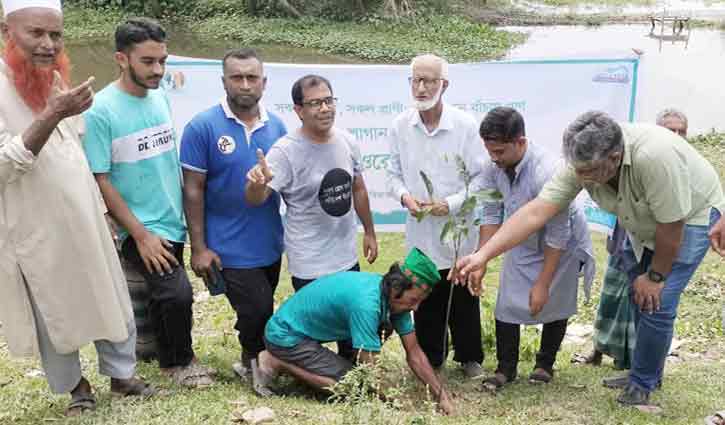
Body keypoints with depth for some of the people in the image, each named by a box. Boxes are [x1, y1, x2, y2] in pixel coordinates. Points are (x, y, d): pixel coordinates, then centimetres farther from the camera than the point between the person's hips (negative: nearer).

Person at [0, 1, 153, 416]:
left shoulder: (57, 79, 5)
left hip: (85, 222, 6)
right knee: (55, 317, 12)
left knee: (112, 303, 15)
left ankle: (121, 373, 34)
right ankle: (74, 386, 33)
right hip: (37, 231, -6)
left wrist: (102, 211, 15)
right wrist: (52, 116, -34)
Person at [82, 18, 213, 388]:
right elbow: (99, 180, -15)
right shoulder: (101, 110, -16)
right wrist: (141, 234, -15)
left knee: (164, 297, 18)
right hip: (140, 229, -6)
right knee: (177, 293, -16)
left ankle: (167, 357, 40)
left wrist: (184, 213, 11)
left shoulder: (160, 98, 3)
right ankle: (180, 361, 11)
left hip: (173, 223, 6)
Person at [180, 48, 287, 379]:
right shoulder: (202, 127, -12)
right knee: (258, 311, -2)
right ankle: (254, 361, 29)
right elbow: (193, 190, -10)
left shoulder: (276, 126, 2)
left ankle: (253, 359, 43)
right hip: (230, 246, -5)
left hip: (270, 242, 5)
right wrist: (198, 247, -12)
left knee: (262, 309, 18)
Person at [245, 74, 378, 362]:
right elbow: (256, 200, -28)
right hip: (310, 266, -6)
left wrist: (369, 232, 16)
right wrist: (257, 184, -51)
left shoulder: (346, 141, -2)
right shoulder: (285, 151, -19)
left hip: (347, 257, 6)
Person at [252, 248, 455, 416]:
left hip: (305, 332, 9)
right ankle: (276, 363, -6)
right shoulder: (366, 302, -34)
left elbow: (414, 353, -2)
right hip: (285, 335, -9)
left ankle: (289, 361, 15)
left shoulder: (394, 296, -7)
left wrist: (443, 397, -6)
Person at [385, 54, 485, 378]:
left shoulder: (465, 125, -10)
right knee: (426, 301, 13)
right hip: (420, 233, 2)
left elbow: (481, 177, -7)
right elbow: (393, 174, 6)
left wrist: (452, 203, -19)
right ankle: (430, 359, 30)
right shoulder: (400, 126, -3)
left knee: (464, 299, 12)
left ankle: (470, 358, 31)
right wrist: (404, 196, -14)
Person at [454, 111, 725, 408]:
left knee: (656, 303, -10)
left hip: (690, 217, -5)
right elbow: (535, 212, -29)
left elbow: (671, 227, -31)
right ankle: (648, 372, 32)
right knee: (639, 301, 10)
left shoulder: (654, 157, -43)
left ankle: (642, 384, 11)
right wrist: (483, 255, -37)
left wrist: (656, 276, -16)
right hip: (643, 223, 6)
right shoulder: (582, 163, -25)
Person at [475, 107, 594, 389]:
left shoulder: (546, 172, -38)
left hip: (563, 246, -4)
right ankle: (506, 367, 17)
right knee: (506, 304, 0)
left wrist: (543, 284, -24)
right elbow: (491, 214, -8)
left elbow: (557, 236, -30)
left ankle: (545, 364, 31)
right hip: (523, 244, 5)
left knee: (553, 306, 9)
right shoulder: (493, 168, -20)